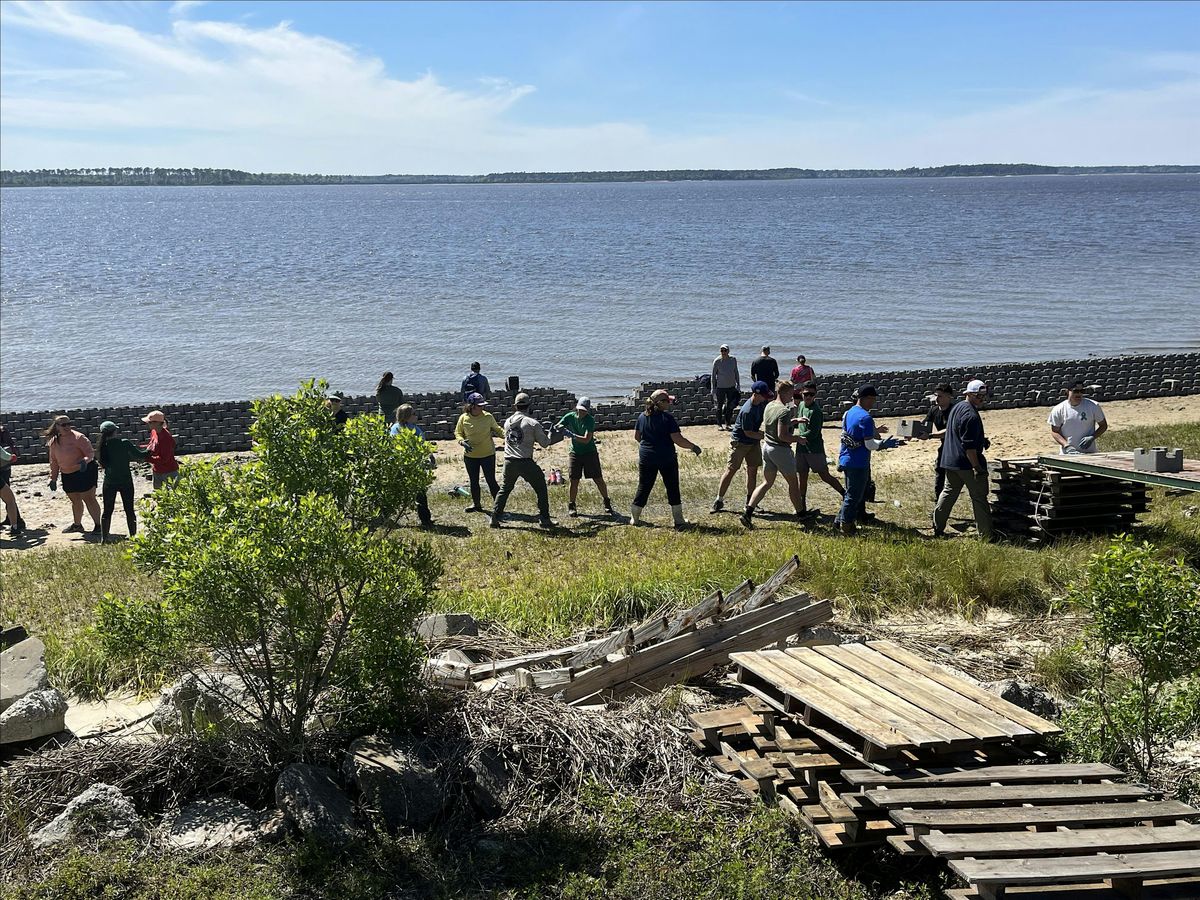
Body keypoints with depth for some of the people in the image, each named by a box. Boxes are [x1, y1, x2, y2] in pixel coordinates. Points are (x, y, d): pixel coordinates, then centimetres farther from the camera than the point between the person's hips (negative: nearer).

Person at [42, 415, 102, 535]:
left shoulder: (78, 438, -14)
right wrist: (53, 479, 11)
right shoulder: (53, 442, 5)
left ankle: (98, 525, -4)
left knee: (89, 499, -7)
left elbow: (90, 452, -16)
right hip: (67, 475, 7)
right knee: (75, 500, 17)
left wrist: (85, 460, -37)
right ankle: (77, 525, 32)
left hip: (85, 472, -6)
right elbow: (54, 462, 12)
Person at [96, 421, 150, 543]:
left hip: (109, 482, 2)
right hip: (126, 482, -2)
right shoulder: (125, 443, -12)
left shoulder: (102, 447, -3)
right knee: (129, 510, 6)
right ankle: (133, 536, 7)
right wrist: (150, 451, 9)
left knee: (107, 511, 11)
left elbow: (103, 465, 7)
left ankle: (104, 537, 10)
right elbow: (139, 455, -9)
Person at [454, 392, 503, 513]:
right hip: (470, 456, 2)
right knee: (473, 481, 14)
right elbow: (458, 433, 4)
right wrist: (462, 441, -16)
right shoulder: (463, 418, -8)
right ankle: (476, 504, 31)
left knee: (491, 480, -1)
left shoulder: (488, 417, -9)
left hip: (487, 454, -2)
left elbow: (497, 429, 5)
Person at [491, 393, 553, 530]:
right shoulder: (533, 423, -7)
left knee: (504, 489, 19)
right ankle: (544, 518, 9)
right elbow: (545, 443, -2)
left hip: (509, 462, 4)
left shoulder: (507, 422, 7)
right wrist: (548, 434, 20)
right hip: (525, 462, -4)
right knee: (541, 488, 11)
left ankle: (495, 517, 15)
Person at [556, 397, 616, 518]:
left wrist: (571, 434, -36)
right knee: (574, 481, -1)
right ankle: (571, 506, 13)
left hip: (590, 453, -2)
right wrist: (559, 428, -28)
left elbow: (586, 439, -26)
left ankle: (607, 505, 17)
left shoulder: (590, 420, -16)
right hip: (575, 453, 2)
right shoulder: (570, 417, -5)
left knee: (599, 480, 2)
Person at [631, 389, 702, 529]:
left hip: (646, 458, 4)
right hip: (667, 459, -4)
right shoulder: (667, 417, -14)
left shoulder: (642, 416, 2)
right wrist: (693, 447, -4)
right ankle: (678, 521, 9)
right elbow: (677, 439, -17)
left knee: (644, 487, 14)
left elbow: (636, 436, 12)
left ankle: (634, 518, 18)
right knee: (672, 488, 7)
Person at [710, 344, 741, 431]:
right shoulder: (717, 361, -9)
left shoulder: (733, 359, 1)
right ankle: (719, 424, 11)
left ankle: (728, 424, 18)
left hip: (731, 386, 3)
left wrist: (738, 384, 10)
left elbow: (736, 372, 12)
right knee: (719, 406, 3)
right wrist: (713, 388, -6)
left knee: (730, 406, 7)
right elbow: (713, 375, -3)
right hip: (720, 387, -3)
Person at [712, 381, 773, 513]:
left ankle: (750, 501, 18)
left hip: (754, 442, 8)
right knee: (731, 470, -3)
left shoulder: (762, 403, -7)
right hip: (739, 442, -8)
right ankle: (719, 500, 3)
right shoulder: (747, 411, -30)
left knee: (753, 469, 9)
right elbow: (748, 433, -24)